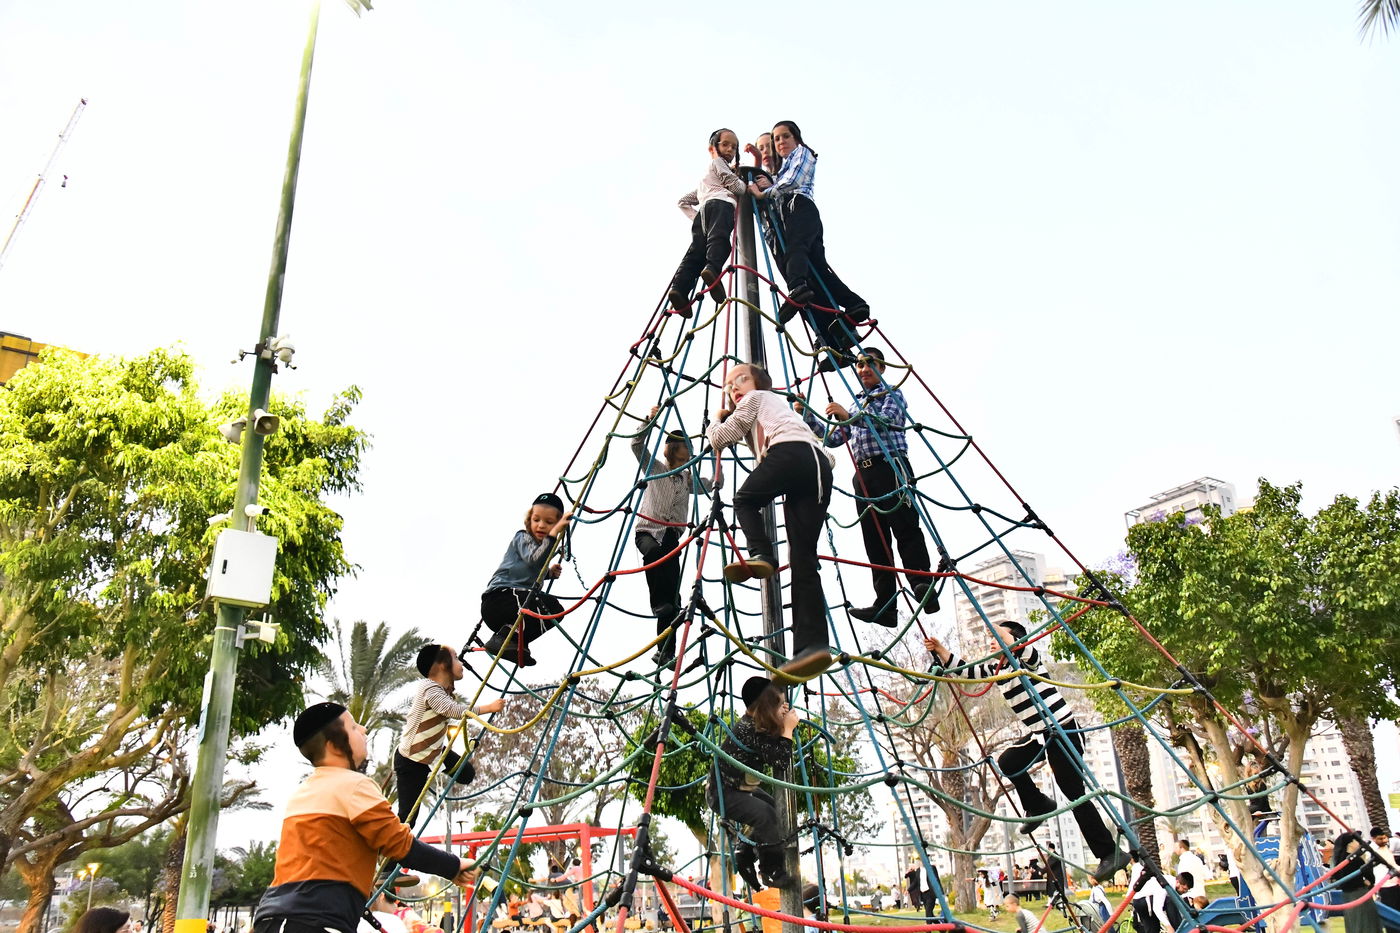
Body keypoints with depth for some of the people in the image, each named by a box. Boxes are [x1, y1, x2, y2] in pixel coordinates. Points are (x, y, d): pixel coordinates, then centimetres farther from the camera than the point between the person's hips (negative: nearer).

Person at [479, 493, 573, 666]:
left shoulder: (540, 544, 22)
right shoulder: (523, 537, -2)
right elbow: (534, 560, -25)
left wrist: (550, 573, 18)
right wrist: (554, 533, -31)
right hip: (500, 597, -9)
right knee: (552, 606, -25)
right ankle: (505, 638, -27)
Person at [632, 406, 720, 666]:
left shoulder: (688, 479, 19)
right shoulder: (654, 468, 9)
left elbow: (714, 483, 21)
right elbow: (637, 444, -2)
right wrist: (650, 420, -13)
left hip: (671, 536, 3)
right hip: (647, 531, -3)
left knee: (672, 595, -8)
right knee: (654, 551, -42)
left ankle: (666, 652, -7)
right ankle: (659, 603, -35)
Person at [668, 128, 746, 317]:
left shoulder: (705, 179, 47)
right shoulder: (717, 162, 23)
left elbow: (684, 201, 43)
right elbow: (736, 186, 9)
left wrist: (695, 217, 30)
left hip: (703, 210, 6)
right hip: (722, 204, -6)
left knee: (697, 250, -15)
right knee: (718, 238, -31)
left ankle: (679, 287, -37)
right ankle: (713, 269, -60)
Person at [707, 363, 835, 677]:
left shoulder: (757, 397, 23)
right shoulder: (779, 405, 45)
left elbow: (720, 439, 18)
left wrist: (716, 421, 37)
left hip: (792, 452, -7)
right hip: (820, 465, 7)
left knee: (744, 499, 18)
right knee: (804, 560, -4)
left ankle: (760, 554, -12)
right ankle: (812, 644, -18)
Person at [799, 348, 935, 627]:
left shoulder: (892, 394, 11)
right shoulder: (857, 405, 30)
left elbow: (886, 422, -10)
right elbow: (833, 439, 26)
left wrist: (850, 415, -22)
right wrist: (808, 417, 17)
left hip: (890, 466, -6)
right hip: (864, 474, 6)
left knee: (905, 528, -19)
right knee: (875, 540, -3)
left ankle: (923, 589, -27)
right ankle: (885, 605, -7)